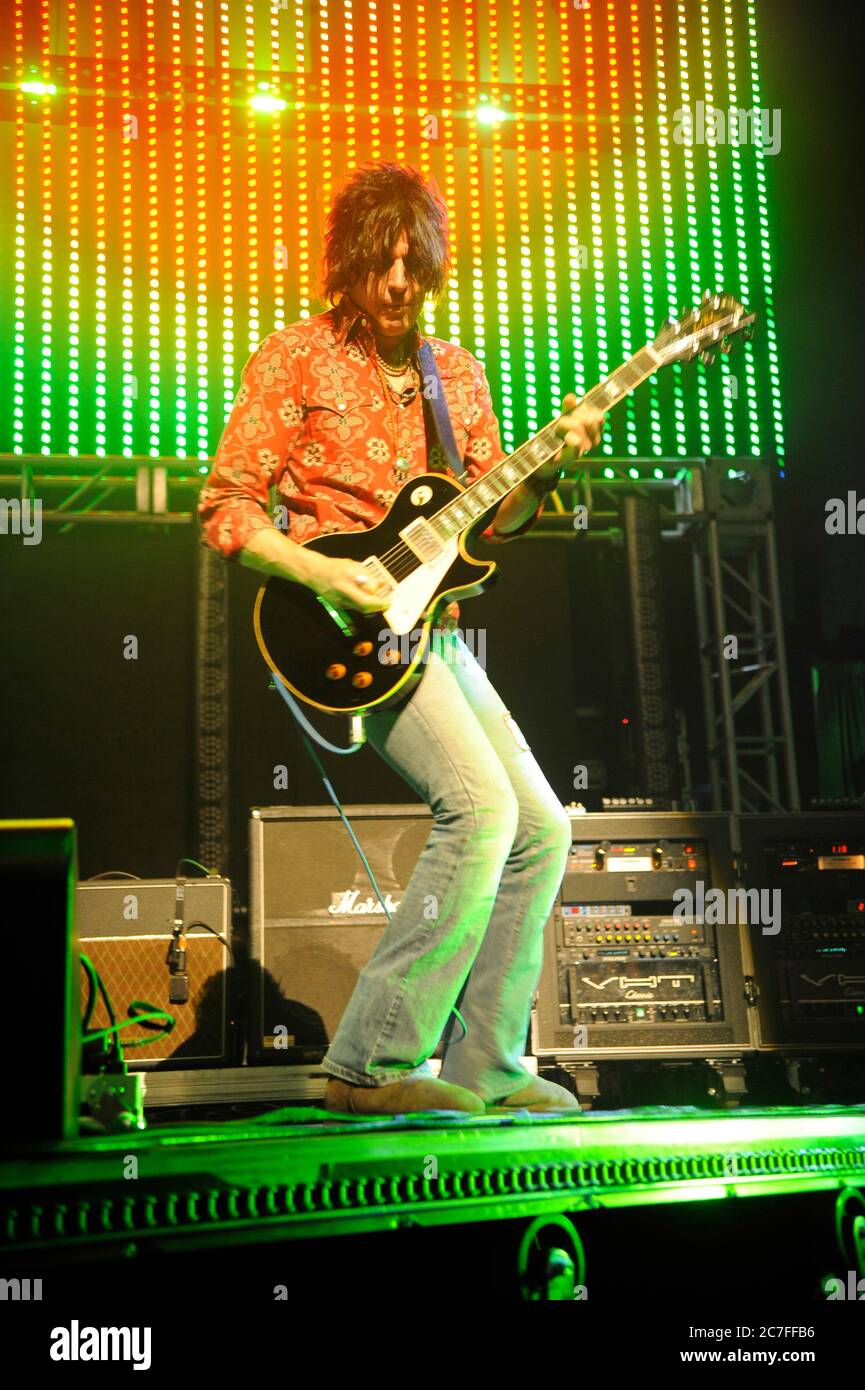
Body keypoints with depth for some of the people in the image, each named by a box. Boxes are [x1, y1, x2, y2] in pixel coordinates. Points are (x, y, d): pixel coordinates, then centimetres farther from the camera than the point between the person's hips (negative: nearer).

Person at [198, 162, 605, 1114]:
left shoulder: (456, 375, 15)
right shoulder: (294, 359, -2)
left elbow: (493, 519, 14)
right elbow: (223, 507, -5)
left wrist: (546, 466, -5)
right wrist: (319, 572, -19)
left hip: (434, 632, 7)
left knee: (542, 826, 2)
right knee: (481, 803, -22)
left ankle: (481, 1066, 11)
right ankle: (372, 1063, -14)